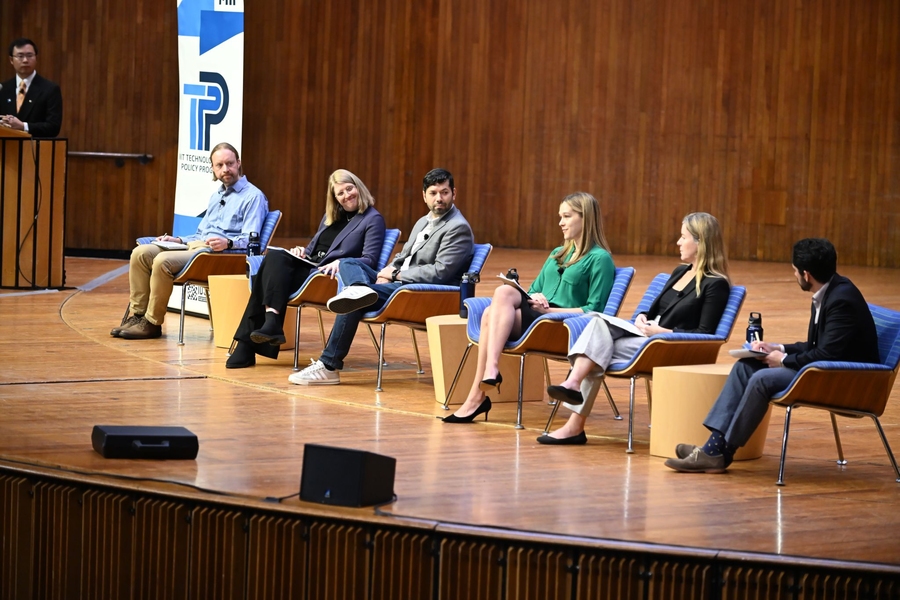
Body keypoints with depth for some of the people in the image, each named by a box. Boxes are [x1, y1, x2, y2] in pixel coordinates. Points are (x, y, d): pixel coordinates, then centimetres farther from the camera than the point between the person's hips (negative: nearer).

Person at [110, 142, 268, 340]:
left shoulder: (253, 196, -1)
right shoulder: (216, 196, 26)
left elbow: (250, 240, -13)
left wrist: (227, 243, -32)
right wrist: (178, 240, 13)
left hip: (218, 253, -9)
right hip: (196, 244, 9)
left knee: (163, 261, -29)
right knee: (141, 253, -11)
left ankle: (152, 323, -19)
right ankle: (137, 315, -12)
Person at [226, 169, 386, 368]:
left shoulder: (372, 219, 3)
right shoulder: (330, 216, 26)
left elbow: (370, 260, -8)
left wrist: (342, 263, -25)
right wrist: (302, 252, 5)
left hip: (330, 275, -7)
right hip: (309, 266, 7)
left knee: (272, 272, -26)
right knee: (275, 257, -25)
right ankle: (271, 321, -37)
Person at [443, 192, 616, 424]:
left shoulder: (600, 258, 0)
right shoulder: (557, 254, 25)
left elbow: (593, 310, -7)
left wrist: (550, 309, -13)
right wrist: (533, 298, 1)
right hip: (535, 314, 7)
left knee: (493, 313, -28)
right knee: (504, 292, -28)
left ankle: (477, 397, -33)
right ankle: (490, 369, -38)